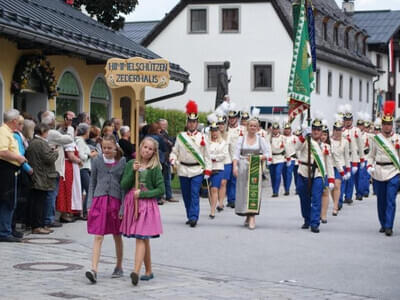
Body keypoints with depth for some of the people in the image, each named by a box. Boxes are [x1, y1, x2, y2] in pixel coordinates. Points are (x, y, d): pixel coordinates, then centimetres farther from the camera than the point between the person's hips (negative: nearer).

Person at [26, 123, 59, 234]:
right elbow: (50, 158, -21)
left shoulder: (32, 143, 12)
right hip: (42, 178, -9)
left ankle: (39, 225, 18)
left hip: (34, 178, 9)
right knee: (40, 201, -6)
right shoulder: (42, 143, -16)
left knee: (35, 202, 11)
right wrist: (55, 152, 0)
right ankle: (37, 226, -5)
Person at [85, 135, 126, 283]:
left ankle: (119, 267, 29)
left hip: (115, 200, 0)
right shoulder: (97, 161, 4)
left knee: (117, 236, 13)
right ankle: (94, 270, -14)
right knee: (98, 237, -8)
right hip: (99, 199, 0)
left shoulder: (122, 162, -1)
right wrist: (90, 203, 3)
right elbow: (92, 182, 9)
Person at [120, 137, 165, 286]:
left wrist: (142, 194, -13)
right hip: (132, 203, 4)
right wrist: (133, 171, -13)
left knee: (141, 238, -13)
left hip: (147, 205, -4)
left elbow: (161, 189, -4)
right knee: (144, 240, 12)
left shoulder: (155, 168, -1)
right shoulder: (131, 164, 7)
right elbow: (123, 185, 0)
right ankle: (149, 271, 21)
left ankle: (136, 272, -22)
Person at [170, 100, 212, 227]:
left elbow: (206, 155, 6)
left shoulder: (202, 137, 4)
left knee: (195, 194, -11)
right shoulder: (180, 136, 7)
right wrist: (173, 159, -13)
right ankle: (190, 216, 21)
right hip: (183, 170, 2)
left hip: (197, 170, -2)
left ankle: (194, 217, -14)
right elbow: (175, 151, 9)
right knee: (186, 195, 8)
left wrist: (207, 170, 1)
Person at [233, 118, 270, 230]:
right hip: (243, 167, 1)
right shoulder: (241, 139, 8)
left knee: (254, 190, -12)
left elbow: (268, 154, 2)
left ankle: (252, 217, -15)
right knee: (243, 191, 2)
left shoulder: (261, 140, 7)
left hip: (255, 169, -1)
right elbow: (236, 154, 1)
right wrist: (235, 166, -12)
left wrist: (258, 158, -14)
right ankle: (248, 216, 17)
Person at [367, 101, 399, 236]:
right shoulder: (376, 139, 7)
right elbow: (371, 155, 12)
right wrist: (369, 166, -3)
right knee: (381, 201, 10)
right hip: (378, 173, 2)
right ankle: (383, 224, 23)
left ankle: (389, 227, -9)